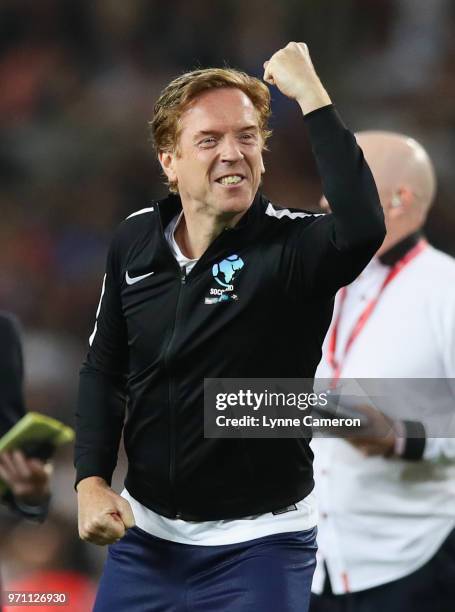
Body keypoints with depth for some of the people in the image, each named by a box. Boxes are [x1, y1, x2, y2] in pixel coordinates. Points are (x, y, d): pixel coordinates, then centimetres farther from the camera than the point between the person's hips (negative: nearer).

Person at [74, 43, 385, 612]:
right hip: (143, 534, 4)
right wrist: (91, 481, -1)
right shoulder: (135, 240, 0)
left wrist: (309, 93, -35)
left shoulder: (291, 246, -15)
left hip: (258, 543, -4)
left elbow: (362, 227, -38)